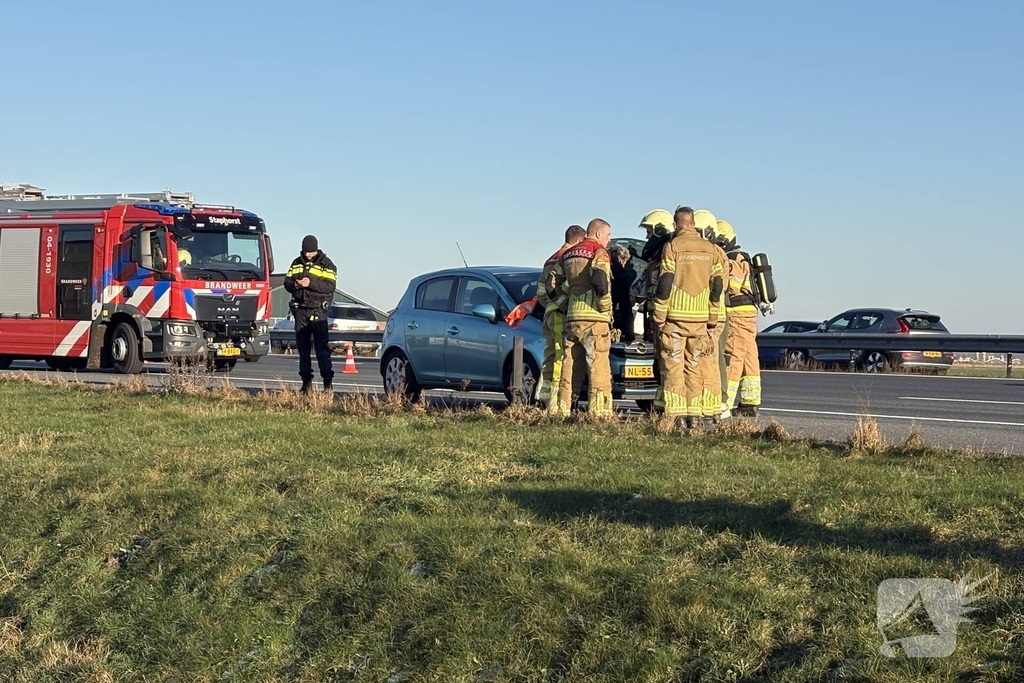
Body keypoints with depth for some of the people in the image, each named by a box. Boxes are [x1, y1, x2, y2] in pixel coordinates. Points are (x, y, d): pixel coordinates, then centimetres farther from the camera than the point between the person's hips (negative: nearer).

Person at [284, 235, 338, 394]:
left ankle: (328, 381, -12)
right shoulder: (297, 263, 15)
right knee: (302, 346, 5)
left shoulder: (326, 264, -1)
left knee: (322, 346, -10)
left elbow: (331, 286, -12)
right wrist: (294, 285, -10)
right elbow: (287, 282, 13)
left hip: (318, 310, -5)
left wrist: (311, 283, -23)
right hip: (300, 309, 5)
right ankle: (307, 381, 10)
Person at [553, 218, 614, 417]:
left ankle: (562, 410, 10)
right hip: (594, 319, -7)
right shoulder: (599, 253, -4)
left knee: (570, 368, 11)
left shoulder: (568, 254, 18)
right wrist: (606, 308, -11)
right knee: (599, 369, -7)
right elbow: (600, 281, -20)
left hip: (571, 318, 7)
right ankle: (599, 413, -11)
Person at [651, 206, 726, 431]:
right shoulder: (710, 249, 8)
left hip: (675, 316, -4)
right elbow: (717, 288, 9)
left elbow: (664, 284, -10)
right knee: (693, 366, 12)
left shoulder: (672, 247, -6)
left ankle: (677, 415, -4)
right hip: (700, 318, 4)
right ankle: (695, 414, 9)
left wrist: (659, 317, -4)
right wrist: (712, 320, 15)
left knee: (673, 366, 0)